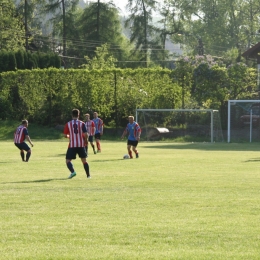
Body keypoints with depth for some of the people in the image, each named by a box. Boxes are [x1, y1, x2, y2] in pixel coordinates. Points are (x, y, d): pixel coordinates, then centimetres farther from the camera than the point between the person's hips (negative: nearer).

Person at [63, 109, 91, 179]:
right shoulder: (82, 123, -1)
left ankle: (72, 172, -26)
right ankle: (88, 175, 19)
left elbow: (65, 135, 2)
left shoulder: (68, 124, 0)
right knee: (84, 160, 17)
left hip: (72, 145, -2)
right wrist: (85, 140, 12)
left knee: (68, 160, 0)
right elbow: (85, 134, -8)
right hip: (81, 145, 2)